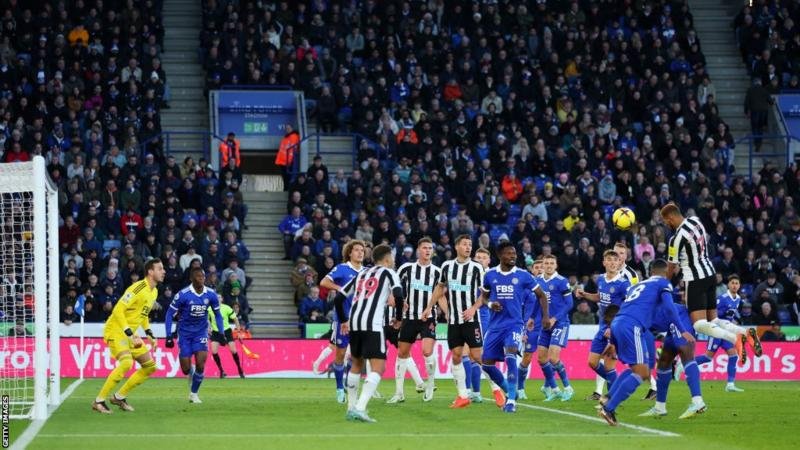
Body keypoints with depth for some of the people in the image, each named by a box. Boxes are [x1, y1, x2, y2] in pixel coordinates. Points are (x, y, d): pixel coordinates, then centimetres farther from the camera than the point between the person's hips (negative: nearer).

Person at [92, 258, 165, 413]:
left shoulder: (154, 292, 10)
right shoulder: (138, 288, -20)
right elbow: (118, 310, -24)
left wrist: (150, 335, 13)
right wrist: (130, 334, -27)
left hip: (130, 335, 9)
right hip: (115, 331, -9)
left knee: (150, 366, 7)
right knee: (126, 362, -30)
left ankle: (120, 397, 17)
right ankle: (99, 401, -22)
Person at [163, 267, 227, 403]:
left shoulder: (211, 294, -8)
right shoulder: (183, 295, -18)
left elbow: (217, 315, 7)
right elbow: (170, 314, -10)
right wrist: (169, 336, -14)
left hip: (201, 332, 2)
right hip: (185, 333, -2)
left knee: (200, 365, -15)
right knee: (186, 369, -3)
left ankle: (193, 393, 7)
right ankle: (191, 370, 36)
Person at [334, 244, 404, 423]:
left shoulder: (361, 274, 24)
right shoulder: (388, 273, 7)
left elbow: (338, 298, 23)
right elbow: (398, 295, -11)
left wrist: (343, 320, 33)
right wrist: (399, 318, 4)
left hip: (354, 322, 7)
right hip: (373, 324, -7)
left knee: (357, 364, 23)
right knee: (378, 367, -7)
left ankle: (351, 407, 26)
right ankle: (360, 408, -23)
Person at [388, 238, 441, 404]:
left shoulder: (437, 272, 3)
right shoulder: (407, 268, 2)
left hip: (428, 318, -2)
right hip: (409, 317, 2)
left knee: (427, 351, -19)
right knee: (402, 353, 5)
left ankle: (429, 385, 3)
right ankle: (399, 393, 15)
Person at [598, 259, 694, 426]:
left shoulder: (638, 285, 32)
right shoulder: (663, 283, 12)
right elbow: (669, 308, -3)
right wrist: (682, 331, 0)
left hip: (616, 323, 8)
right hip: (631, 326, -8)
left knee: (636, 368, 20)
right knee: (641, 373, -7)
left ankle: (608, 399, 6)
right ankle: (609, 408, -15)